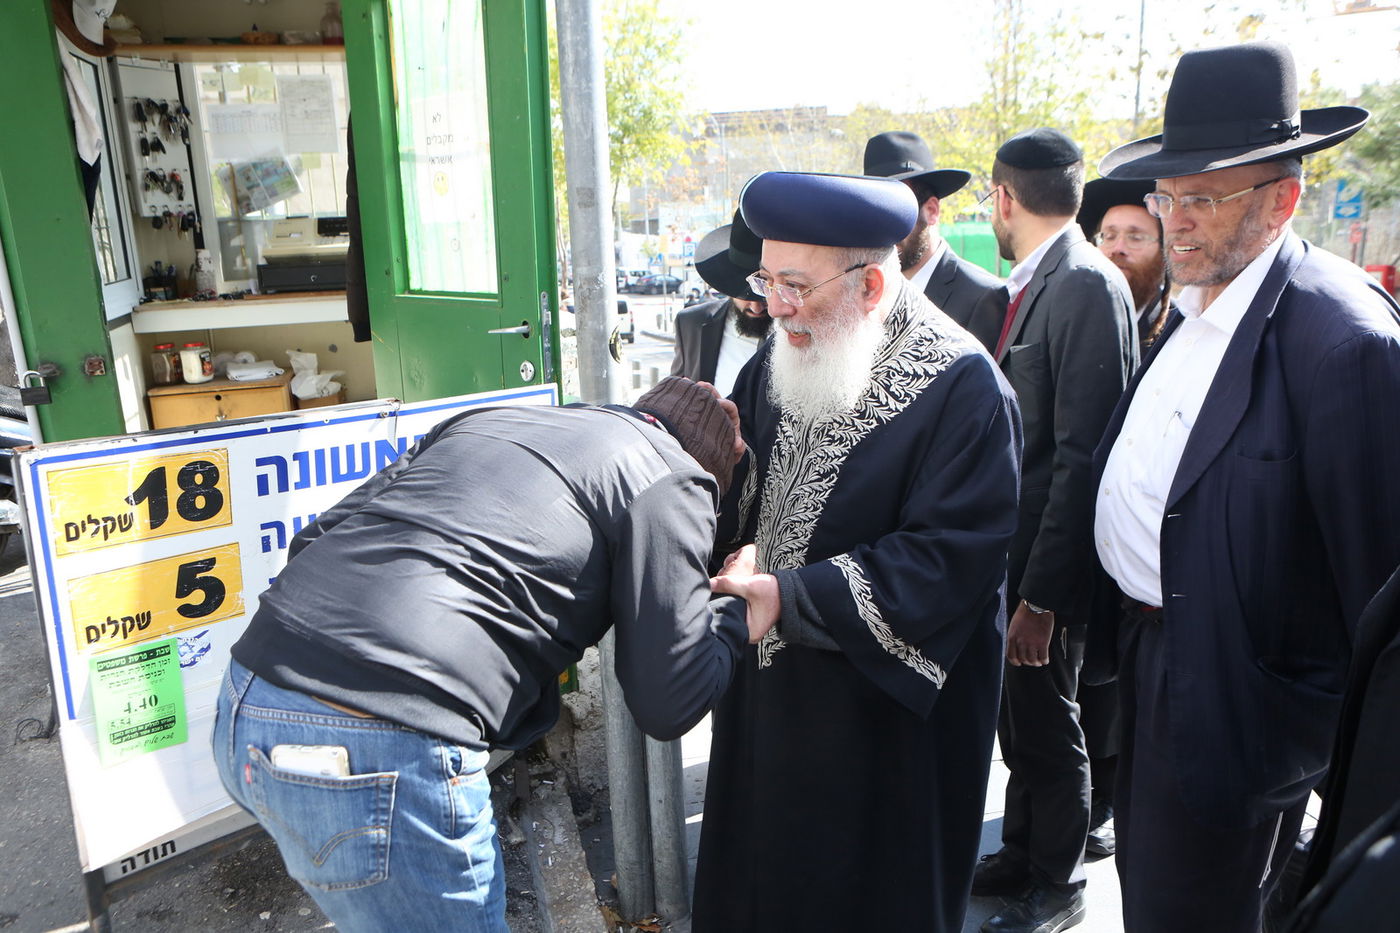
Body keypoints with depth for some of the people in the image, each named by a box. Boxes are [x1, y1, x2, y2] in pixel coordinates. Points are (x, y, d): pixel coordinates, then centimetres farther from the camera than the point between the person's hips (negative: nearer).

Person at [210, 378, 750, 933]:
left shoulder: (486, 420, 21)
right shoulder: (673, 478, 3)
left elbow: (315, 540, 19)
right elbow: (669, 705, 1)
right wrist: (736, 615, 18)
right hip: (383, 754, -8)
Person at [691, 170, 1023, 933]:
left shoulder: (962, 388, -19)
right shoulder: (784, 358, 1)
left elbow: (951, 561, -23)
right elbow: (738, 474, 5)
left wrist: (790, 598, -26)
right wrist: (744, 545, -17)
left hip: (885, 706, -6)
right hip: (769, 678, 6)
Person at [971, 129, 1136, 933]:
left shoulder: (1088, 285, -19)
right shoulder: (1029, 285, 8)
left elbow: (1084, 455, -23)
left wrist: (1043, 594, -22)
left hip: (1050, 563, -8)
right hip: (1012, 550, 8)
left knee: (1049, 726, 10)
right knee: (1021, 717, 21)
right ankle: (1021, 856, 42)